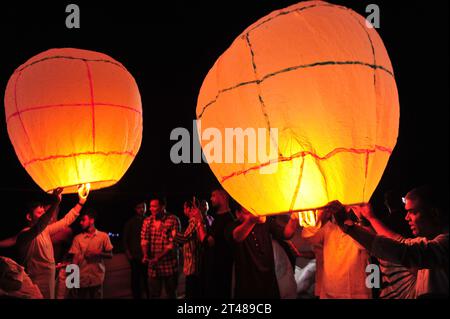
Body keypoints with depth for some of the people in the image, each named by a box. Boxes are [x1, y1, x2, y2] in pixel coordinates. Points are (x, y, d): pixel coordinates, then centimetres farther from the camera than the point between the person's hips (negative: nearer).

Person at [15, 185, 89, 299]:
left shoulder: (45, 231, 10)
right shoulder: (25, 234, -16)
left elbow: (66, 221, 18)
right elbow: (37, 228, -38)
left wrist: (81, 202, 11)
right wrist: (55, 203, -46)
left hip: (49, 281, 8)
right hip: (37, 284, -8)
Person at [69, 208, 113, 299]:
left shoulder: (103, 236, 1)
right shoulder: (77, 238, 2)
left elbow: (110, 255, 5)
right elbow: (75, 258, 0)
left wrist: (98, 253, -14)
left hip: (97, 278, 0)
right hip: (81, 279, 0)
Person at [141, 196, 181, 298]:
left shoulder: (173, 220, -9)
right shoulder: (147, 221, 7)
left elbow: (173, 243, -14)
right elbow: (144, 240, 5)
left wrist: (158, 258, -21)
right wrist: (145, 256, -15)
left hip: (170, 266, -3)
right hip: (153, 266, 4)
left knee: (171, 294, 10)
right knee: (154, 295, 8)